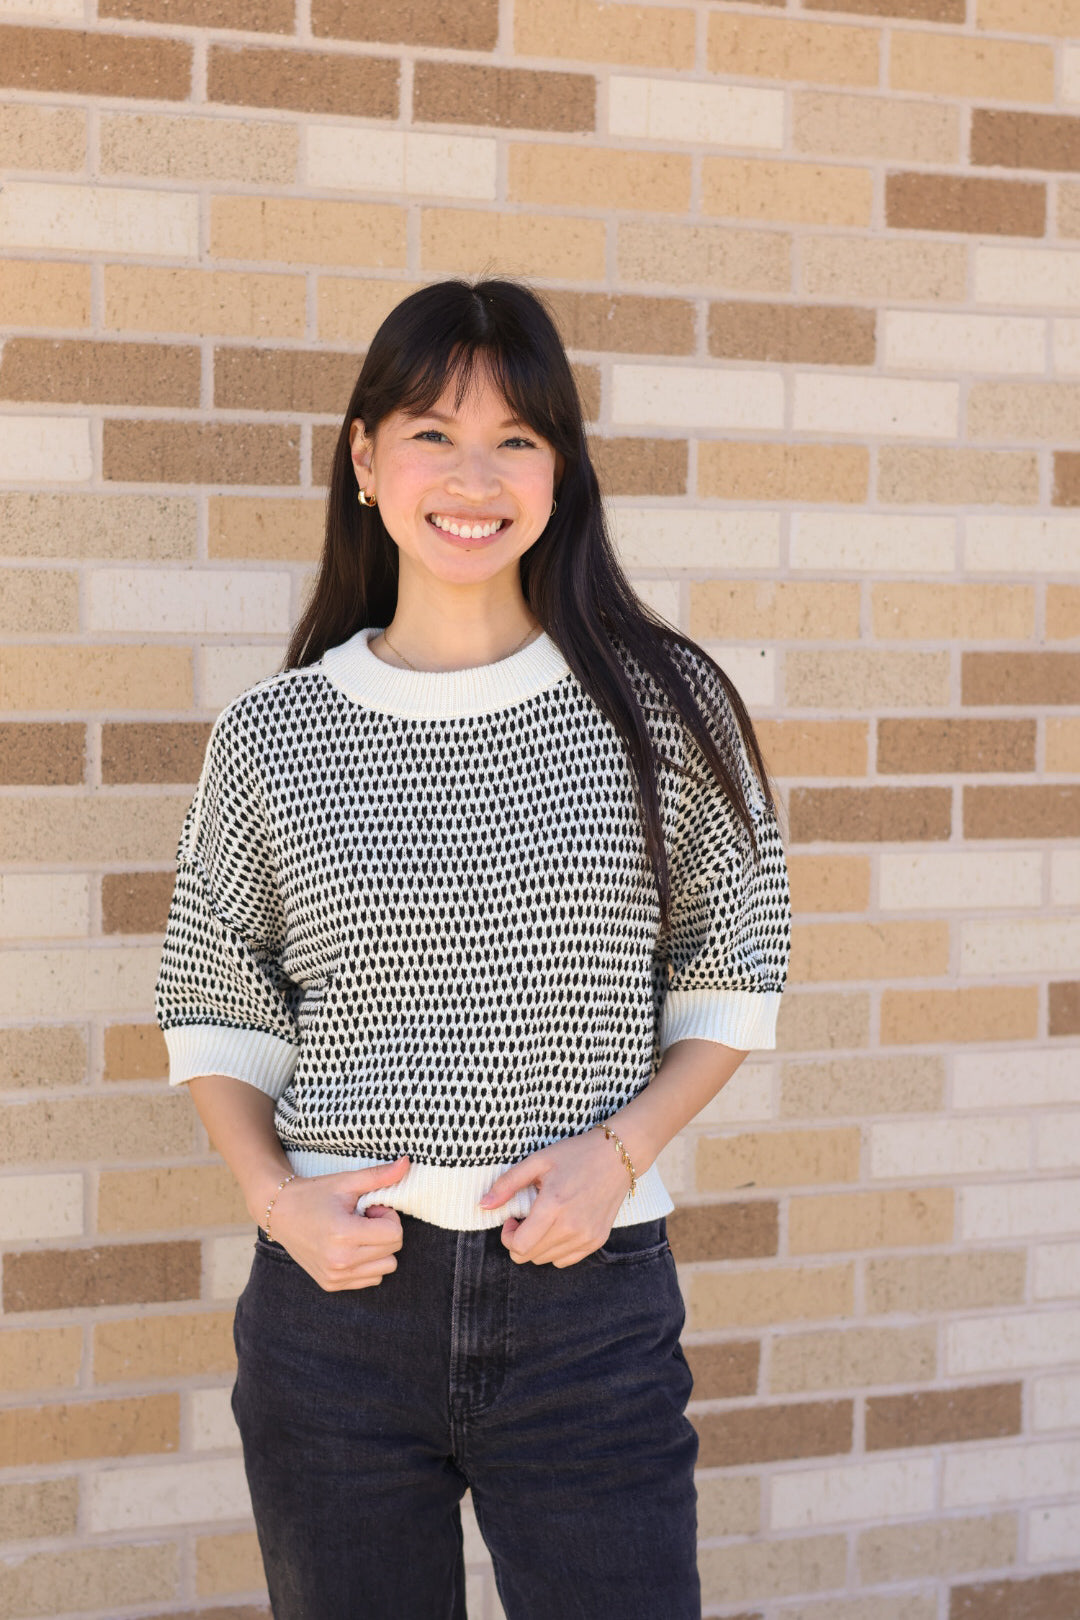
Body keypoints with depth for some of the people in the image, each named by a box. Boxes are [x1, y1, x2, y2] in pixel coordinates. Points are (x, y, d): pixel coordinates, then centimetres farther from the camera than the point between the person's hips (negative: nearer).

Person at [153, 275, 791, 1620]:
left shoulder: (665, 708, -1)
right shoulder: (271, 736, 1)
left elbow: (732, 978, 5)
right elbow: (213, 1009, 9)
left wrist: (619, 1150, -9)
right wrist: (276, 1196, -6)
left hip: (589, 1293, -1)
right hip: (336, 1300, 1)